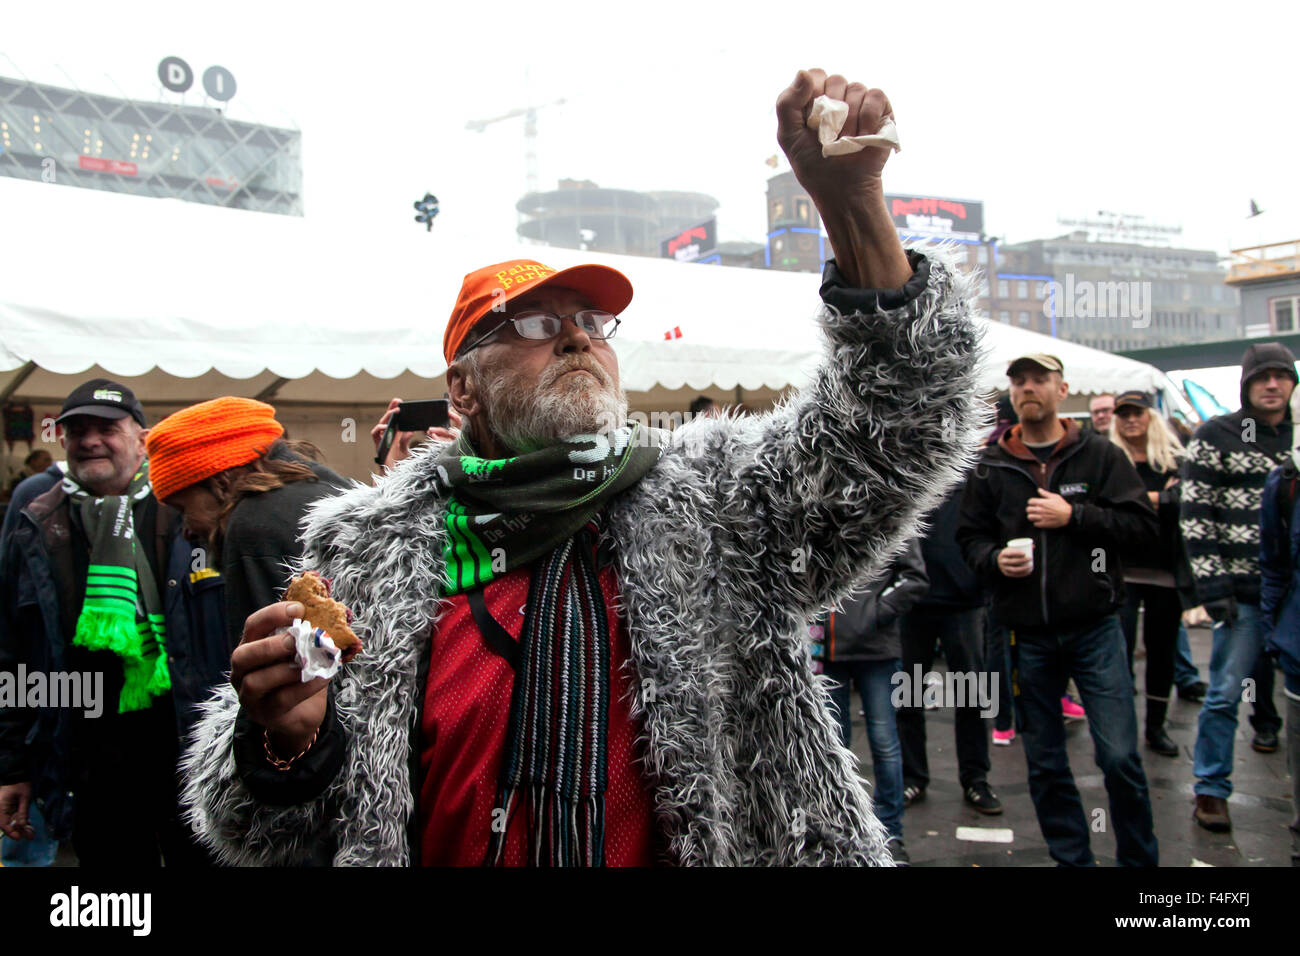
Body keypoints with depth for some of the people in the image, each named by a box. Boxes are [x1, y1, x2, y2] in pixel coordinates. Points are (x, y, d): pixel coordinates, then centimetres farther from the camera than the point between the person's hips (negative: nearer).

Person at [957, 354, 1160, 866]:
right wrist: (994, 558, -9)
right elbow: (969, 537, 12)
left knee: (1119, 757, -4)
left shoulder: (1099, 455, 1)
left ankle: (1139, 857, 17)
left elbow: (1142, 523, -4)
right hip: (1026, 634, 2)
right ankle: (1070, 857, 25)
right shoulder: (990, 468, 7)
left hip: (1094, 627, -2)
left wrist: (1074, 516, -13)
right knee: (1044, 764, 10)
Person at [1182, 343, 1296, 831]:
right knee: (1225, 693, 1)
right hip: (1243, 589, -4)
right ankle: (1211, 790, 13)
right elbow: (1196, 513, -5)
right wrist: (1210, 582, -11)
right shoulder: (1216, 436, -2)